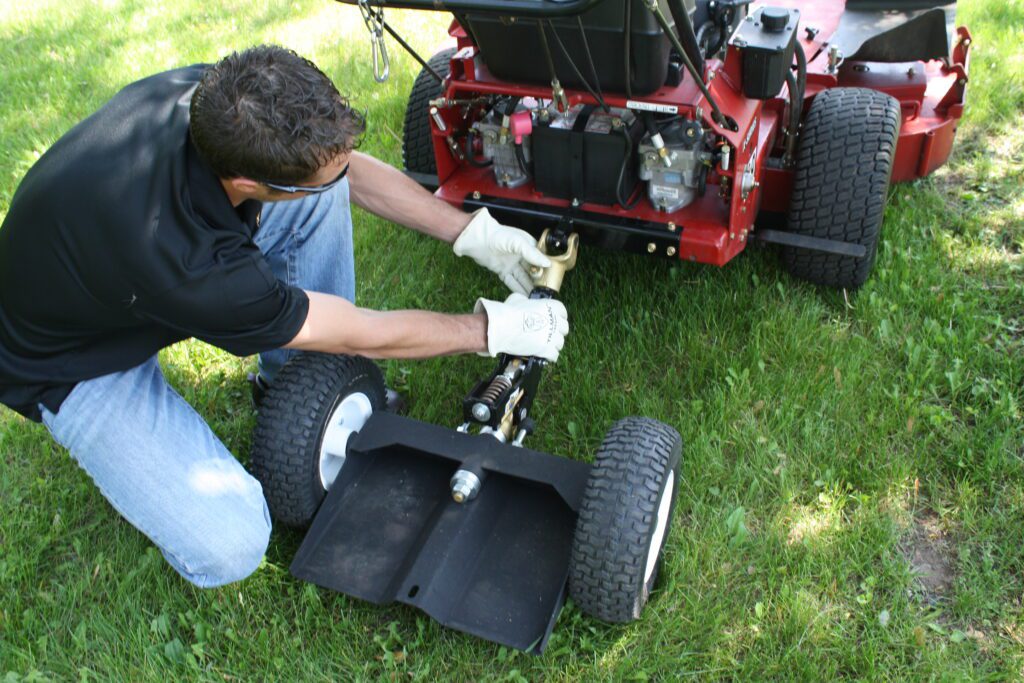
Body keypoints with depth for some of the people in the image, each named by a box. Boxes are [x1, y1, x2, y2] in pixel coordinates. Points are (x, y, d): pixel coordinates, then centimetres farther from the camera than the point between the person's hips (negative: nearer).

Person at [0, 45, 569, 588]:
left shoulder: (219, 99, -25)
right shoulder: (183, 261, -42)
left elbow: (350, 168, -5)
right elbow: (363, 335, -27)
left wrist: (473, 233, -8)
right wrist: (492, 329, -16)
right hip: (71, 360, -6)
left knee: (321, 191, -14)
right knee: (228, 548, -21)